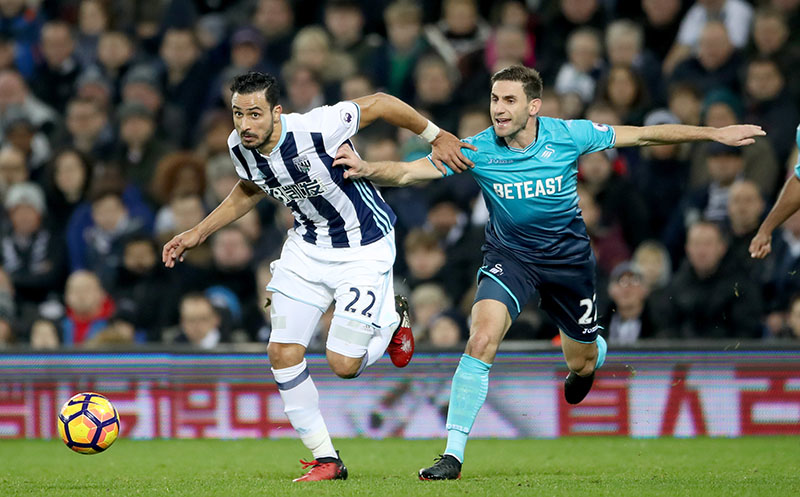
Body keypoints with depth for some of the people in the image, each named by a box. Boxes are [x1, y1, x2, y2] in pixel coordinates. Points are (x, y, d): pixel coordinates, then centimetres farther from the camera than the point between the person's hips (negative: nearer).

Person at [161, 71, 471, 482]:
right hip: (307, 245, 6)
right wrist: (198, 233, 10)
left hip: (364, 247, -6)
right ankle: (325, 459, 10)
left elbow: (378, 104, -17)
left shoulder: (314, 130, -32)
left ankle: (392, 319, 25)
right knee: (282, 353, -5)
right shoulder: (240, 147, -11)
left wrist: (436, 135, -8)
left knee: (344, 365, -9)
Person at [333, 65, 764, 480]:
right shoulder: (477, 150, -20)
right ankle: (453, 455, -21)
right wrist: (366, 170, -48)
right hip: (508, 255, -1)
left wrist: (716, 134, -4)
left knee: (581, 363, 14)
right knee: (482, 339, -26)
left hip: (567, 256, 1)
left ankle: (590, 358, 57)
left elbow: (641, 135, -7)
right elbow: (409, 172, -27)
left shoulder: (568, 136, -18)